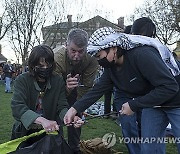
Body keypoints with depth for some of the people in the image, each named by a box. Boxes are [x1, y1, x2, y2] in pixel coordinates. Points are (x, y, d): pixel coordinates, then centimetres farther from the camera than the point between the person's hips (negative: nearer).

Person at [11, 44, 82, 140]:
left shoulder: (58, 81, -1)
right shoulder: (22, 80, -8)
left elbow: (62, 107, -6)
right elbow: (17, 108, -22)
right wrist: (42, 120, -39)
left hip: (50, 132, 1)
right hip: (25, 133, -1)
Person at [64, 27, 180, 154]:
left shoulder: (142, 55, -32)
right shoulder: (111, 66, -5)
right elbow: (98, 90, -2)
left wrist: (134, 105, -29)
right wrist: (75, 109, -12)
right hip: (152, 102, 7)